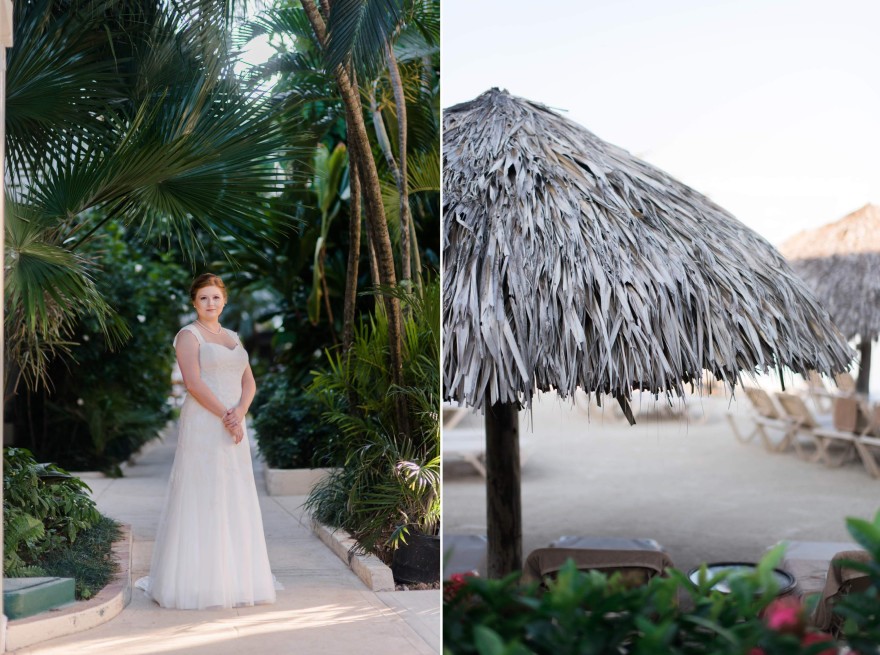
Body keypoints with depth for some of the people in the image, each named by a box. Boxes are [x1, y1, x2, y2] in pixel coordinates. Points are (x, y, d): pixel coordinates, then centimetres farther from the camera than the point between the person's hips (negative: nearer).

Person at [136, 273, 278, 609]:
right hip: (202, 426, -7)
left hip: (233, 427, 7)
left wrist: (239, 412, -8)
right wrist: (225, 416, -17)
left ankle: (234, 578, 14)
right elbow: (194, 382, -15)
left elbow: (249, 383, 11)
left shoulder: (233, 338, 18)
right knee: (201, 499, -6)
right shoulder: (189, 335, -2)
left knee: (235, 501, 7)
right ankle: (197, 582, -2)